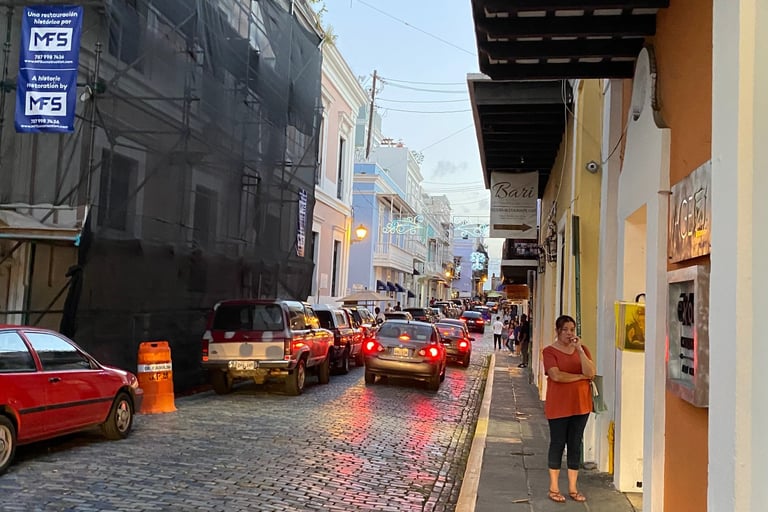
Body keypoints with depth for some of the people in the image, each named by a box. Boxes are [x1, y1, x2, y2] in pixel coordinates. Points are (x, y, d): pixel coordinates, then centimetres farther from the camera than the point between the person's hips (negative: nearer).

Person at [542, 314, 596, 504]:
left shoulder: (582, 349, 6)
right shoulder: (550, 351, -6)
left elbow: (591, 373, -7)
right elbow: (556, 375, -20)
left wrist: (579, 350, -15)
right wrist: (581, 376, -11)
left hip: (580, 404, 4)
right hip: (558, 406, -4)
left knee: (575, 444, 9)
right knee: (557, 443, 4)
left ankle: (573, 487, 19)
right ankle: (554, 488, 15)